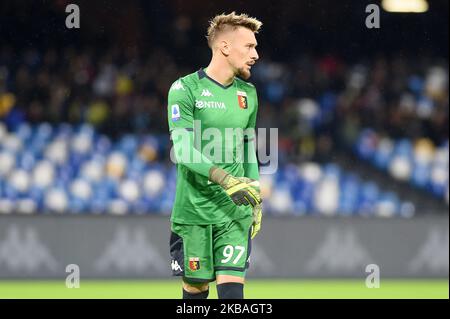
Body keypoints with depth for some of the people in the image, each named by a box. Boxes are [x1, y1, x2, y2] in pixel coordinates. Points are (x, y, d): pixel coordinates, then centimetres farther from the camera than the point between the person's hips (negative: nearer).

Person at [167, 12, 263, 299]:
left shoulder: (248, 93, 12)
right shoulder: (185, 89, -6)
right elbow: (184, 150, -16)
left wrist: (256, 201, 19)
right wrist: (224, 178, -28)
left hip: (235, 211, 4)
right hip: (193, 210, -3)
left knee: (232, 288, -9)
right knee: (196, 288, 2)